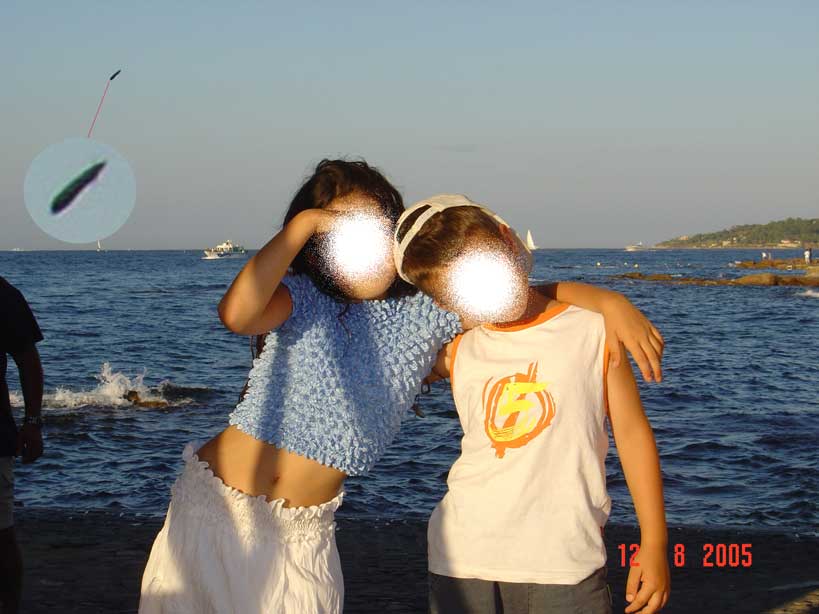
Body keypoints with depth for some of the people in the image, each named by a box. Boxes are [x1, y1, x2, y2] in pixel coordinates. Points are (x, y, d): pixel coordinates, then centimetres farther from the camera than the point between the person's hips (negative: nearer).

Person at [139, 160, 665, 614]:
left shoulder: (428, 313, 0)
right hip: (216, 506, -1)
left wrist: (609, 301, -14)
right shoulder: (302, 298, -7)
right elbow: (237, 313, -28)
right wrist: (303, 224, -22)